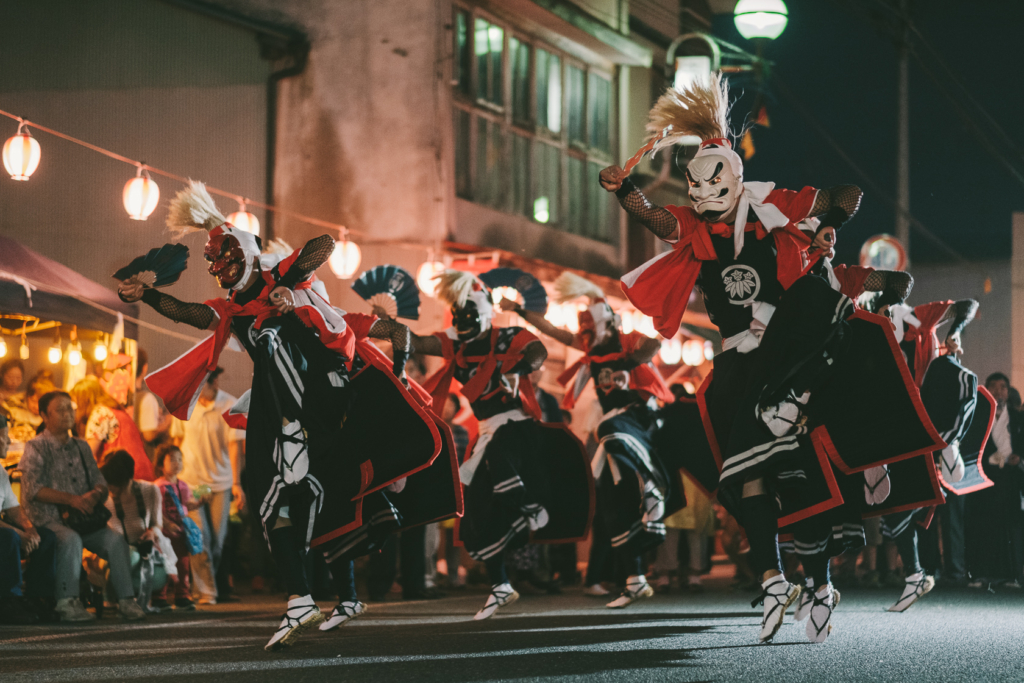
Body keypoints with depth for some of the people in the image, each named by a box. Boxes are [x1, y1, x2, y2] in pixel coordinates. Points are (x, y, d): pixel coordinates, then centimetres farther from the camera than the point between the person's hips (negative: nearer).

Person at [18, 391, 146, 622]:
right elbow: (31, 490, -11)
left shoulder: (81, 447, 19)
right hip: (49, 519, -5)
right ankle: (67, 602, -34)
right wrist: (71, 499, -19)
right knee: (70, 539, -37)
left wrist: (96, 494, -11)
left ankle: (126, 600, -24)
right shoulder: (36, 448, 1)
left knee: (116, 539, -22)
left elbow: (100, 482, 16)